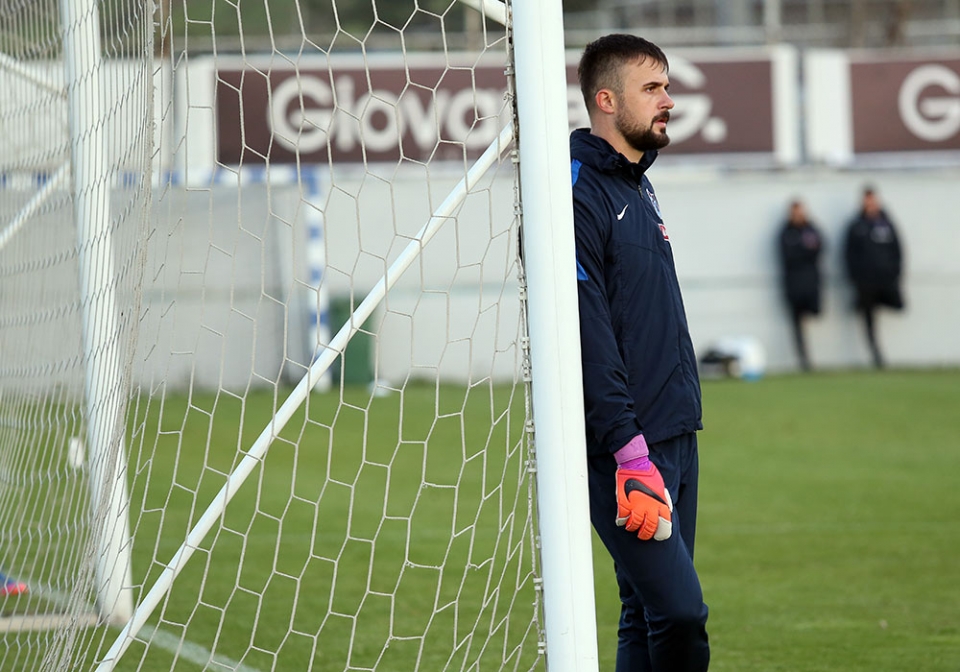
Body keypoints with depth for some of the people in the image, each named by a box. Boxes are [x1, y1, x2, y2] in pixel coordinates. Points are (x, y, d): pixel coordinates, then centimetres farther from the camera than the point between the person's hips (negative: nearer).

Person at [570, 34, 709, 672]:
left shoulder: (639, 188, 18)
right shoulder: (578, 193, -12)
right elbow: (587, 338, -18)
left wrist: (675, 437, 18)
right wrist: (630, 453, -23)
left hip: (676, 439, 9)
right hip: (624, 446, -9)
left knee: (649, 616, 9)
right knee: (679, 613, -16)